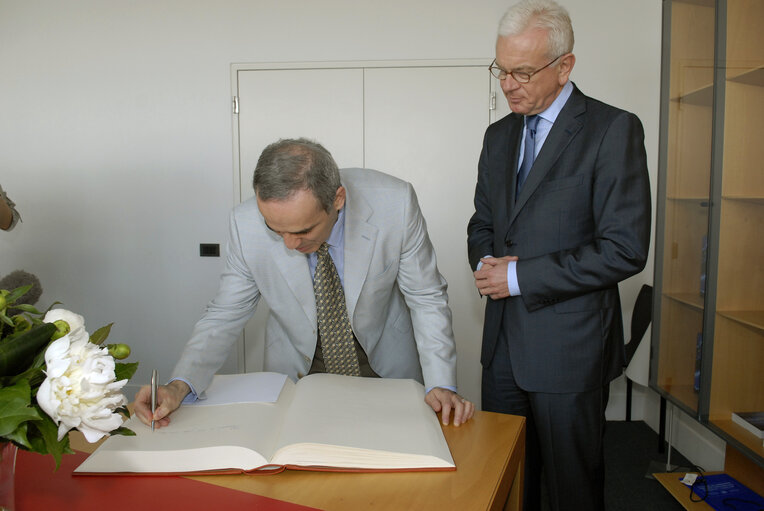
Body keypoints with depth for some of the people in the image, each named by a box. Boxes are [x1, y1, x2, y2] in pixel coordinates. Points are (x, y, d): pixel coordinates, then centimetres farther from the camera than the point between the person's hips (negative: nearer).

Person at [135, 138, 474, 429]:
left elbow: (426, 299, -12)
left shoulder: (395, 204, -25)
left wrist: (440, 384, -20)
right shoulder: (247, 223, -22)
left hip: (384, 363, 0)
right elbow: (225, 315, -7)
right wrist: (180, 385, -22)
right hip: (295, 372, 1)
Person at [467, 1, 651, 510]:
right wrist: (486, 265, -4)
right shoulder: (500, 135, 11)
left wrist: (519, 276, -16)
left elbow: (625, 249, -16)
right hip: (503, 340, 6)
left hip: (569, 347, -5)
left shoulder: (613, 129, -10)